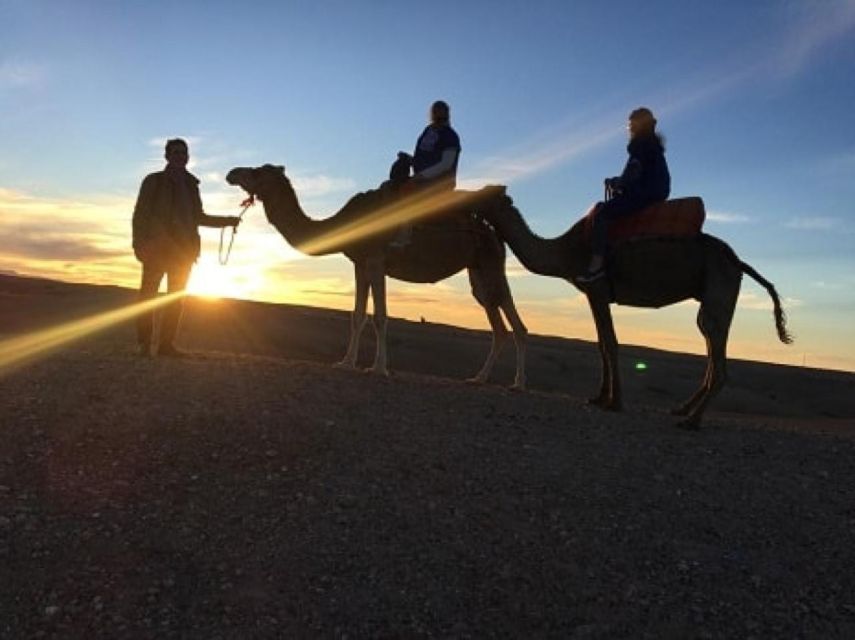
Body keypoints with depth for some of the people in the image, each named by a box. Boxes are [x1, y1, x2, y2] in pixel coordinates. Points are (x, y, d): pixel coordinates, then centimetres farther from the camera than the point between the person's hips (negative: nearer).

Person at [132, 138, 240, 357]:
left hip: (183, 249, 4)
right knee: (148, 294, -8)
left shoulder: (191, 185, 17)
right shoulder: (154, 181, 6)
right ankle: (144, 344, -5)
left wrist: (228, 221, 13)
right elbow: (140, 214, 0)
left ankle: (166, 343, 4)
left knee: (176, 298, 1)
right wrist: (139, 244, -12)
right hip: (156, 247, -4)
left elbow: (199, 218, 24)